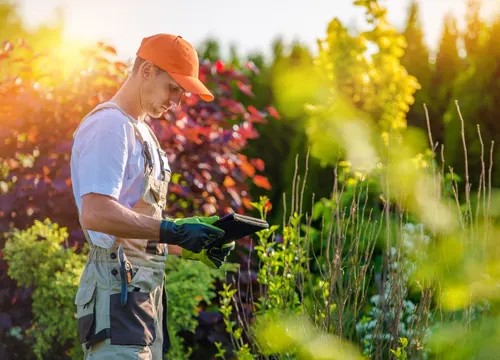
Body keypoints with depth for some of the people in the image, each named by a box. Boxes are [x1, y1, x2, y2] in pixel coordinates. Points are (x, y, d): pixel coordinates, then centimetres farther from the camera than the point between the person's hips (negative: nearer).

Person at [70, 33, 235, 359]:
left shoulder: (142, 132, 22)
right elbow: (95, 214, -22)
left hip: (146, 291, 10)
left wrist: (189, 248, 9)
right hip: (119, 283, -10)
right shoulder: (108, 124, -9)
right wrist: (173, 231, -23)